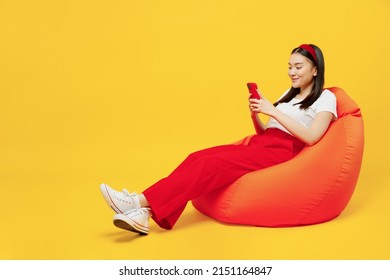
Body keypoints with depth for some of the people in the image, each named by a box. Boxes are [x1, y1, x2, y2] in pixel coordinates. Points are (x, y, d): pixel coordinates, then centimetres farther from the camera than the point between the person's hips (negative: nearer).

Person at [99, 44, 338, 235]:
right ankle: (145, 212, -36)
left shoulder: (326, 98, 4)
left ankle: (142, 201, -36)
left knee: (213, 163, -29)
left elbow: (311, 137, -14)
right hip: (259, 145, 7)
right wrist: (255, 115, 1)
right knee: (198, 157, -21)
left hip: (280, 152, -7)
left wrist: (273, 111, -13)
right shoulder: (290, 95, 27)